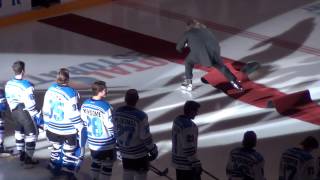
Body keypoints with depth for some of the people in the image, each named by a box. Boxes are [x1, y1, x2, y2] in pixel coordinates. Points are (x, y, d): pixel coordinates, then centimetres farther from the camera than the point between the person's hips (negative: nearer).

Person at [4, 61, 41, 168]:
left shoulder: (8, 84, -2)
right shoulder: (26, 86, -25)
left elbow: (9, 100, 9)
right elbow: (30, 104, -23)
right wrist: (37, 116, -13)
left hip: (14, 112, 8)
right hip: (25, 113, -8)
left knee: (19, 132, 22)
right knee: (31, 134, 5)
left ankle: (22, 156, 34)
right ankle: (28, 160, 8)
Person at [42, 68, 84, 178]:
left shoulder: (50, 90, -5)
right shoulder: (70, 93, -23)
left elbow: (45, 110, 4)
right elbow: (74, 115, -19)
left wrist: (46, 123, 18)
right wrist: (80, 128, -8)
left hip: (52, 128, 6)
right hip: (67, 131, -6)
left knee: (56, 147, 25)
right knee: (69, 151, 9)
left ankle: (55, 169, 38)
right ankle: (68, 174, 14)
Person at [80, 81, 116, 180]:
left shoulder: (85, 104, -5)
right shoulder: (105, 107, -26)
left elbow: (84, 122, 6)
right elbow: (111, 126, -20)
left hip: (92, 142, 6)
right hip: (106, 144, -6)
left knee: (96, 162, 25)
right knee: (107, 165, 11)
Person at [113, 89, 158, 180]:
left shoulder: (117, 112, -7)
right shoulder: (141, 116, -26)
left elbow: (116, 131, 6)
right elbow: (146, 137, -20)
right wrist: (153, 150, -4)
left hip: (124, 152, 6)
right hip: (139, 153, -6)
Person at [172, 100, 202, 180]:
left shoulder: (177, 120, 2)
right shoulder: (188, 126, -26)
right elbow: (189, 148, -25)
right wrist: (196, 164, -18)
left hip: (177, 160, 9)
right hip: (187, 163, -9)